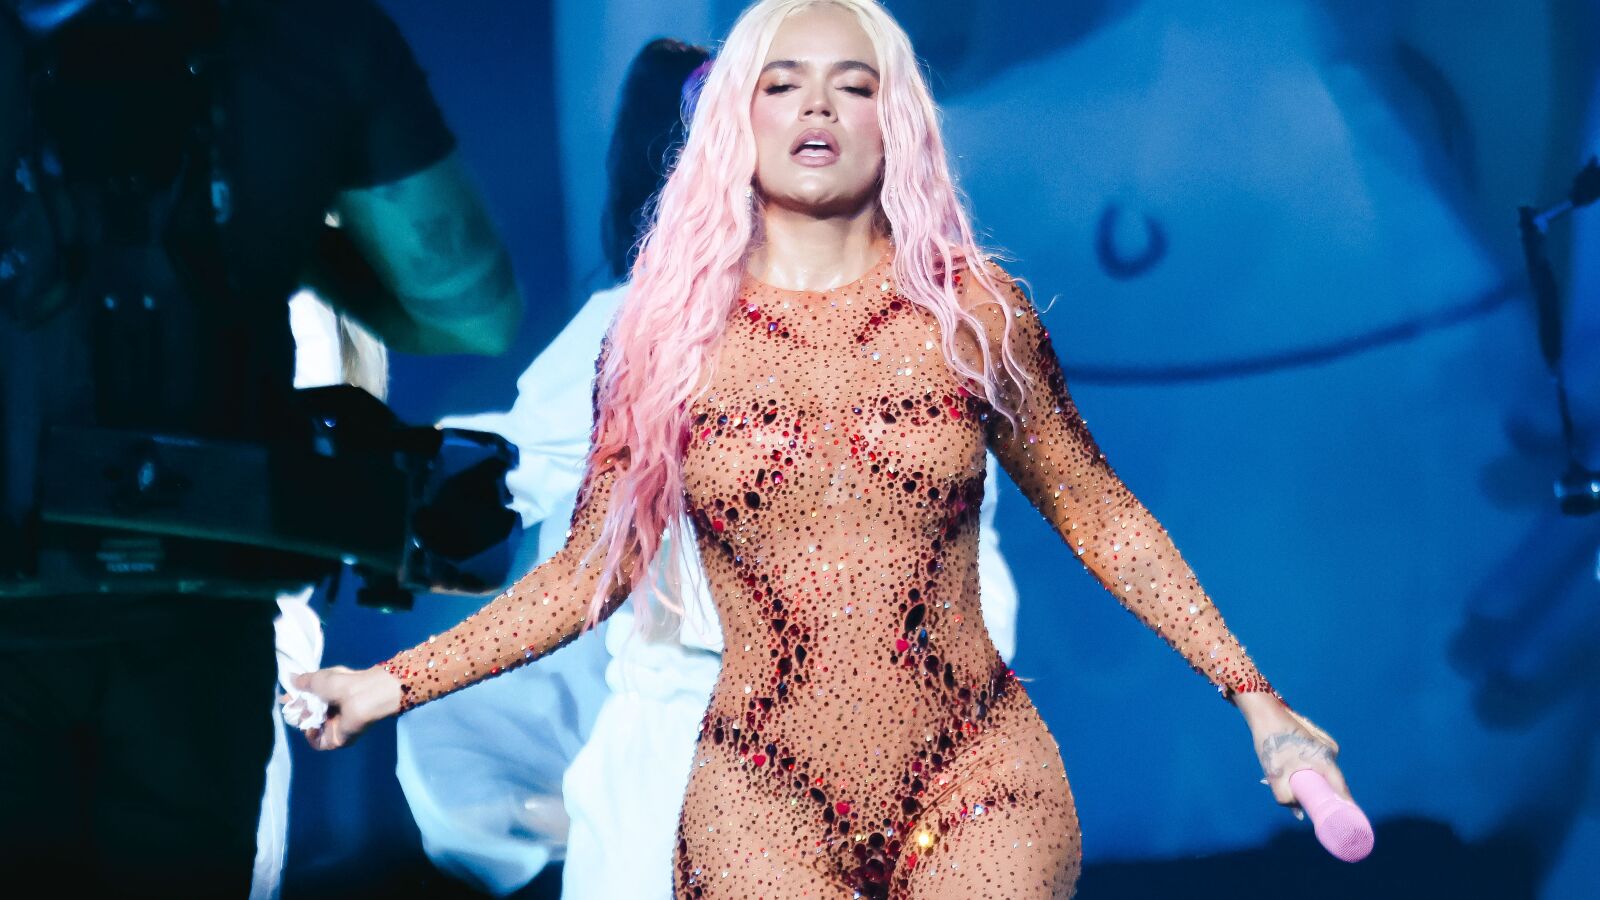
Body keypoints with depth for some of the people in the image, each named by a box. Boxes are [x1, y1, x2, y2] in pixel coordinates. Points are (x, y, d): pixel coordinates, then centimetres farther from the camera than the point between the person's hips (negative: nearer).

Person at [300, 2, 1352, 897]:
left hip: (978, 788, 0)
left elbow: (1099, 515, 8)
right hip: (761, 804, 0)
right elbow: (593, 568, 7)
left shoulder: (974, 309, 1)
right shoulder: (670, 332, 2)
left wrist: (1254, 697, 5)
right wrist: (394, 682, 1)